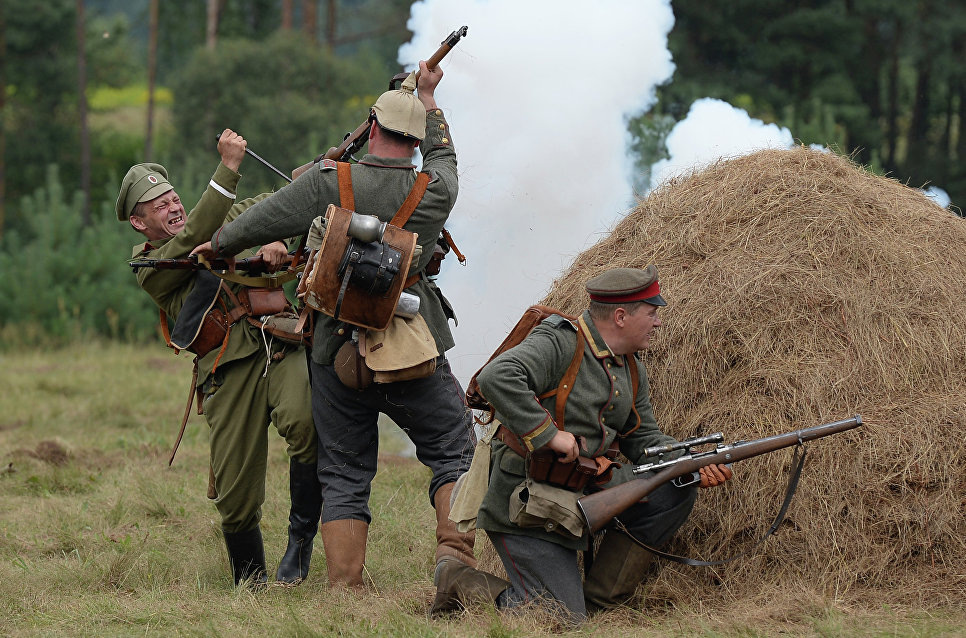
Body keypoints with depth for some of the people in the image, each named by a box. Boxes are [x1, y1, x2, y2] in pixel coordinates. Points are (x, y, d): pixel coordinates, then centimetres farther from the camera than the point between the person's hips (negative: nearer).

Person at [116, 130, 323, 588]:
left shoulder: (228, 216, 23)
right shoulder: (151, 270, 8)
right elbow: (195, 238, -10)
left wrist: (277, 238, -2)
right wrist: (228, 167, -16)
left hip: (282, 347, 1)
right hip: (229, 371, -1)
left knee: (304, 422, -31)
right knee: (236, 498, -4)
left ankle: (302, 535, -12)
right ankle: (249, 580, 22)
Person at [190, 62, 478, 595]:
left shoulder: (329, 180, -7)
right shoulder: (435, 190, -2)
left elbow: (266, 220, -1)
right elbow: (442, 157, 21)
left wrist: (219, 245, 17)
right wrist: (428, 102, 34)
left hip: (338, 350, 1)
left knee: (344, 476, 9)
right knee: (453, 453, 11)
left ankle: (346, 591, 5)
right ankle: (455, 555, -10)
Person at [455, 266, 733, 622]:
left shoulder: (631, 371, 12)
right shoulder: (559, 345, -16)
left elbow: (644, 440, 16)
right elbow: (496, 377, -31)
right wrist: (547, 433, -30)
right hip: (525, 510, -8)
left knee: (673, 496, -3)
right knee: (561, 621, -16)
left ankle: (596, 603, 4)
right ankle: (468, 589, 9)